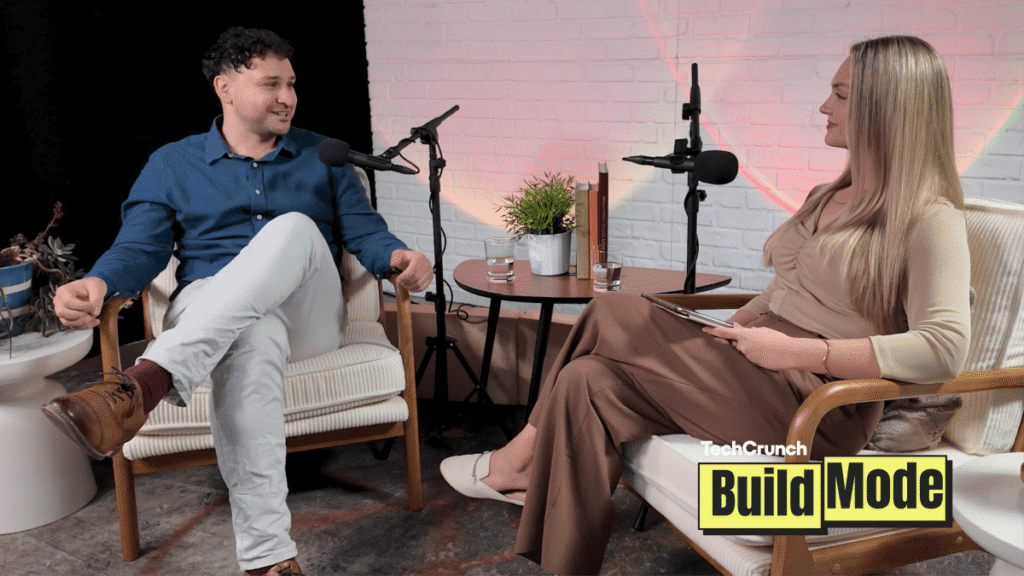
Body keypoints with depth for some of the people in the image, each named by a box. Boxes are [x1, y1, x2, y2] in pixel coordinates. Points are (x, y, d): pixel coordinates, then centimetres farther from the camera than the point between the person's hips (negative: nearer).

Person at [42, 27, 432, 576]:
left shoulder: (322, 157, 17)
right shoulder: (171, 165, 14)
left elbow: (364, 231, 9)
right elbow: (139, 247, 4)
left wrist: (398, 257, -15)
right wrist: (98, 282, -19)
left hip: (307, 314, 1)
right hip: (207, 315, -1)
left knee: (294, 227, -33)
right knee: (254, 339, -40)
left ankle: (145, 383, -47)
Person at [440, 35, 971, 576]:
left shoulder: (929, 217, -9)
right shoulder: (826, 197, 19)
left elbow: (944, 348, -23)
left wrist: (797, 351, -22)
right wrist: (727, 334, 6)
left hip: (818, 403, -8)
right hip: (757, 373, 8)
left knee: (611, 317, -13)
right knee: (588, 379, -12)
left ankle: (518, 460, 6)